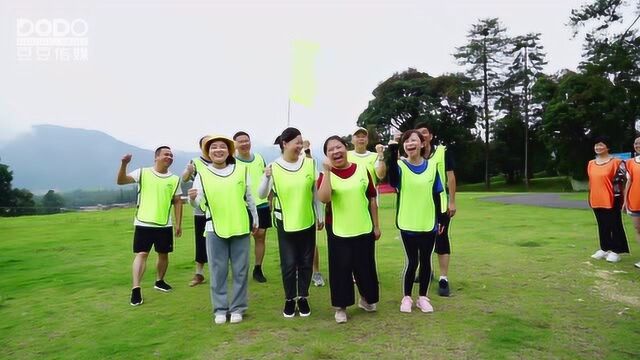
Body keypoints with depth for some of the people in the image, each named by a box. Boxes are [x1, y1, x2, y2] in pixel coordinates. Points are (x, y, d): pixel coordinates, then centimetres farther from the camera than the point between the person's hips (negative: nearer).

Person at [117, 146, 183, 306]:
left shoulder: (175, 179, 5)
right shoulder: (143, 173, -2)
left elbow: (177, 202, 8)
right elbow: (120, 181, -10)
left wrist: (179, 224, 6)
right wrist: (124, 164, -27)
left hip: (165, 225, 4)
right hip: (143, 223, -3)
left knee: (163, 254, 14)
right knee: (141, 254, -7)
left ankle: (159, 281, 35)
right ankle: (136, 289, -4)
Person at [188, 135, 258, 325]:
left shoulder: (242, 170, 3)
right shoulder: (202, 174, 1)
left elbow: (250, 198, 10)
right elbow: (199, 202, -5)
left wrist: (255, 220, 14)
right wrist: (192, 198, -27)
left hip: (240, 227, 1)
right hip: (215, 229, 0)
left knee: (240, 270, 7)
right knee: (218, 271, 7)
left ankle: (237, 308, 21)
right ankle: (220, 309, 21)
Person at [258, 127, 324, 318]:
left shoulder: (309, 163, -3)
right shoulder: (274, 166, -8)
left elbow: (315, 192, 5)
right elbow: (261, 195, -7)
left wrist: (319, 216, 9)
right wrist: (267, 177, -24)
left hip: (308, 221, 2)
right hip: (285, 223, -2)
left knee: (306, 262, 11)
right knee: (289, 263, 5)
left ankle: (303, 298, 28)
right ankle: (290, 299, 24)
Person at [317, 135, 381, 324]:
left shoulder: (362, 170, 0)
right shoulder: (326, 175, -5)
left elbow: (372, 199, 6)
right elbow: (323, 198, -25)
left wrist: (376, 225, 7)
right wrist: (327, 171, -25)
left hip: (364, 229, 2)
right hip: (338, 231, -2)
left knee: (366, 266, 14)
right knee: (340, 268, 6)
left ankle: (366, 299, 38)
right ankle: (341, 307, 23)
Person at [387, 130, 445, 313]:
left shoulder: (432, 166, 2)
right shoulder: (400, 166, -6)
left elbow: (436, 195, 8)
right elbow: (393, 181, -31)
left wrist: (441, 219, 8)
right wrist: (393, 152, -40)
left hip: (428, 223, 3)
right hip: (408, 224, -2)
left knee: (425, 261, 11)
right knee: (412, 261, 3)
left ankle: (423, 297, 26)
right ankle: (407, 297, 21)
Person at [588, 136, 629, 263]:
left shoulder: (616, 162, -8)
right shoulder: (591, 163, 10)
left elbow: (619, 181, -10)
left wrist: (618, 198, -14)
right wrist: (590, 198, 15)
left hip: (610, 200, -6)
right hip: (596, 200, 6)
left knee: (615, 225, 3)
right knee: (602, 225, 14)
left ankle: (616, 251, 11)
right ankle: (605, 249, 24)